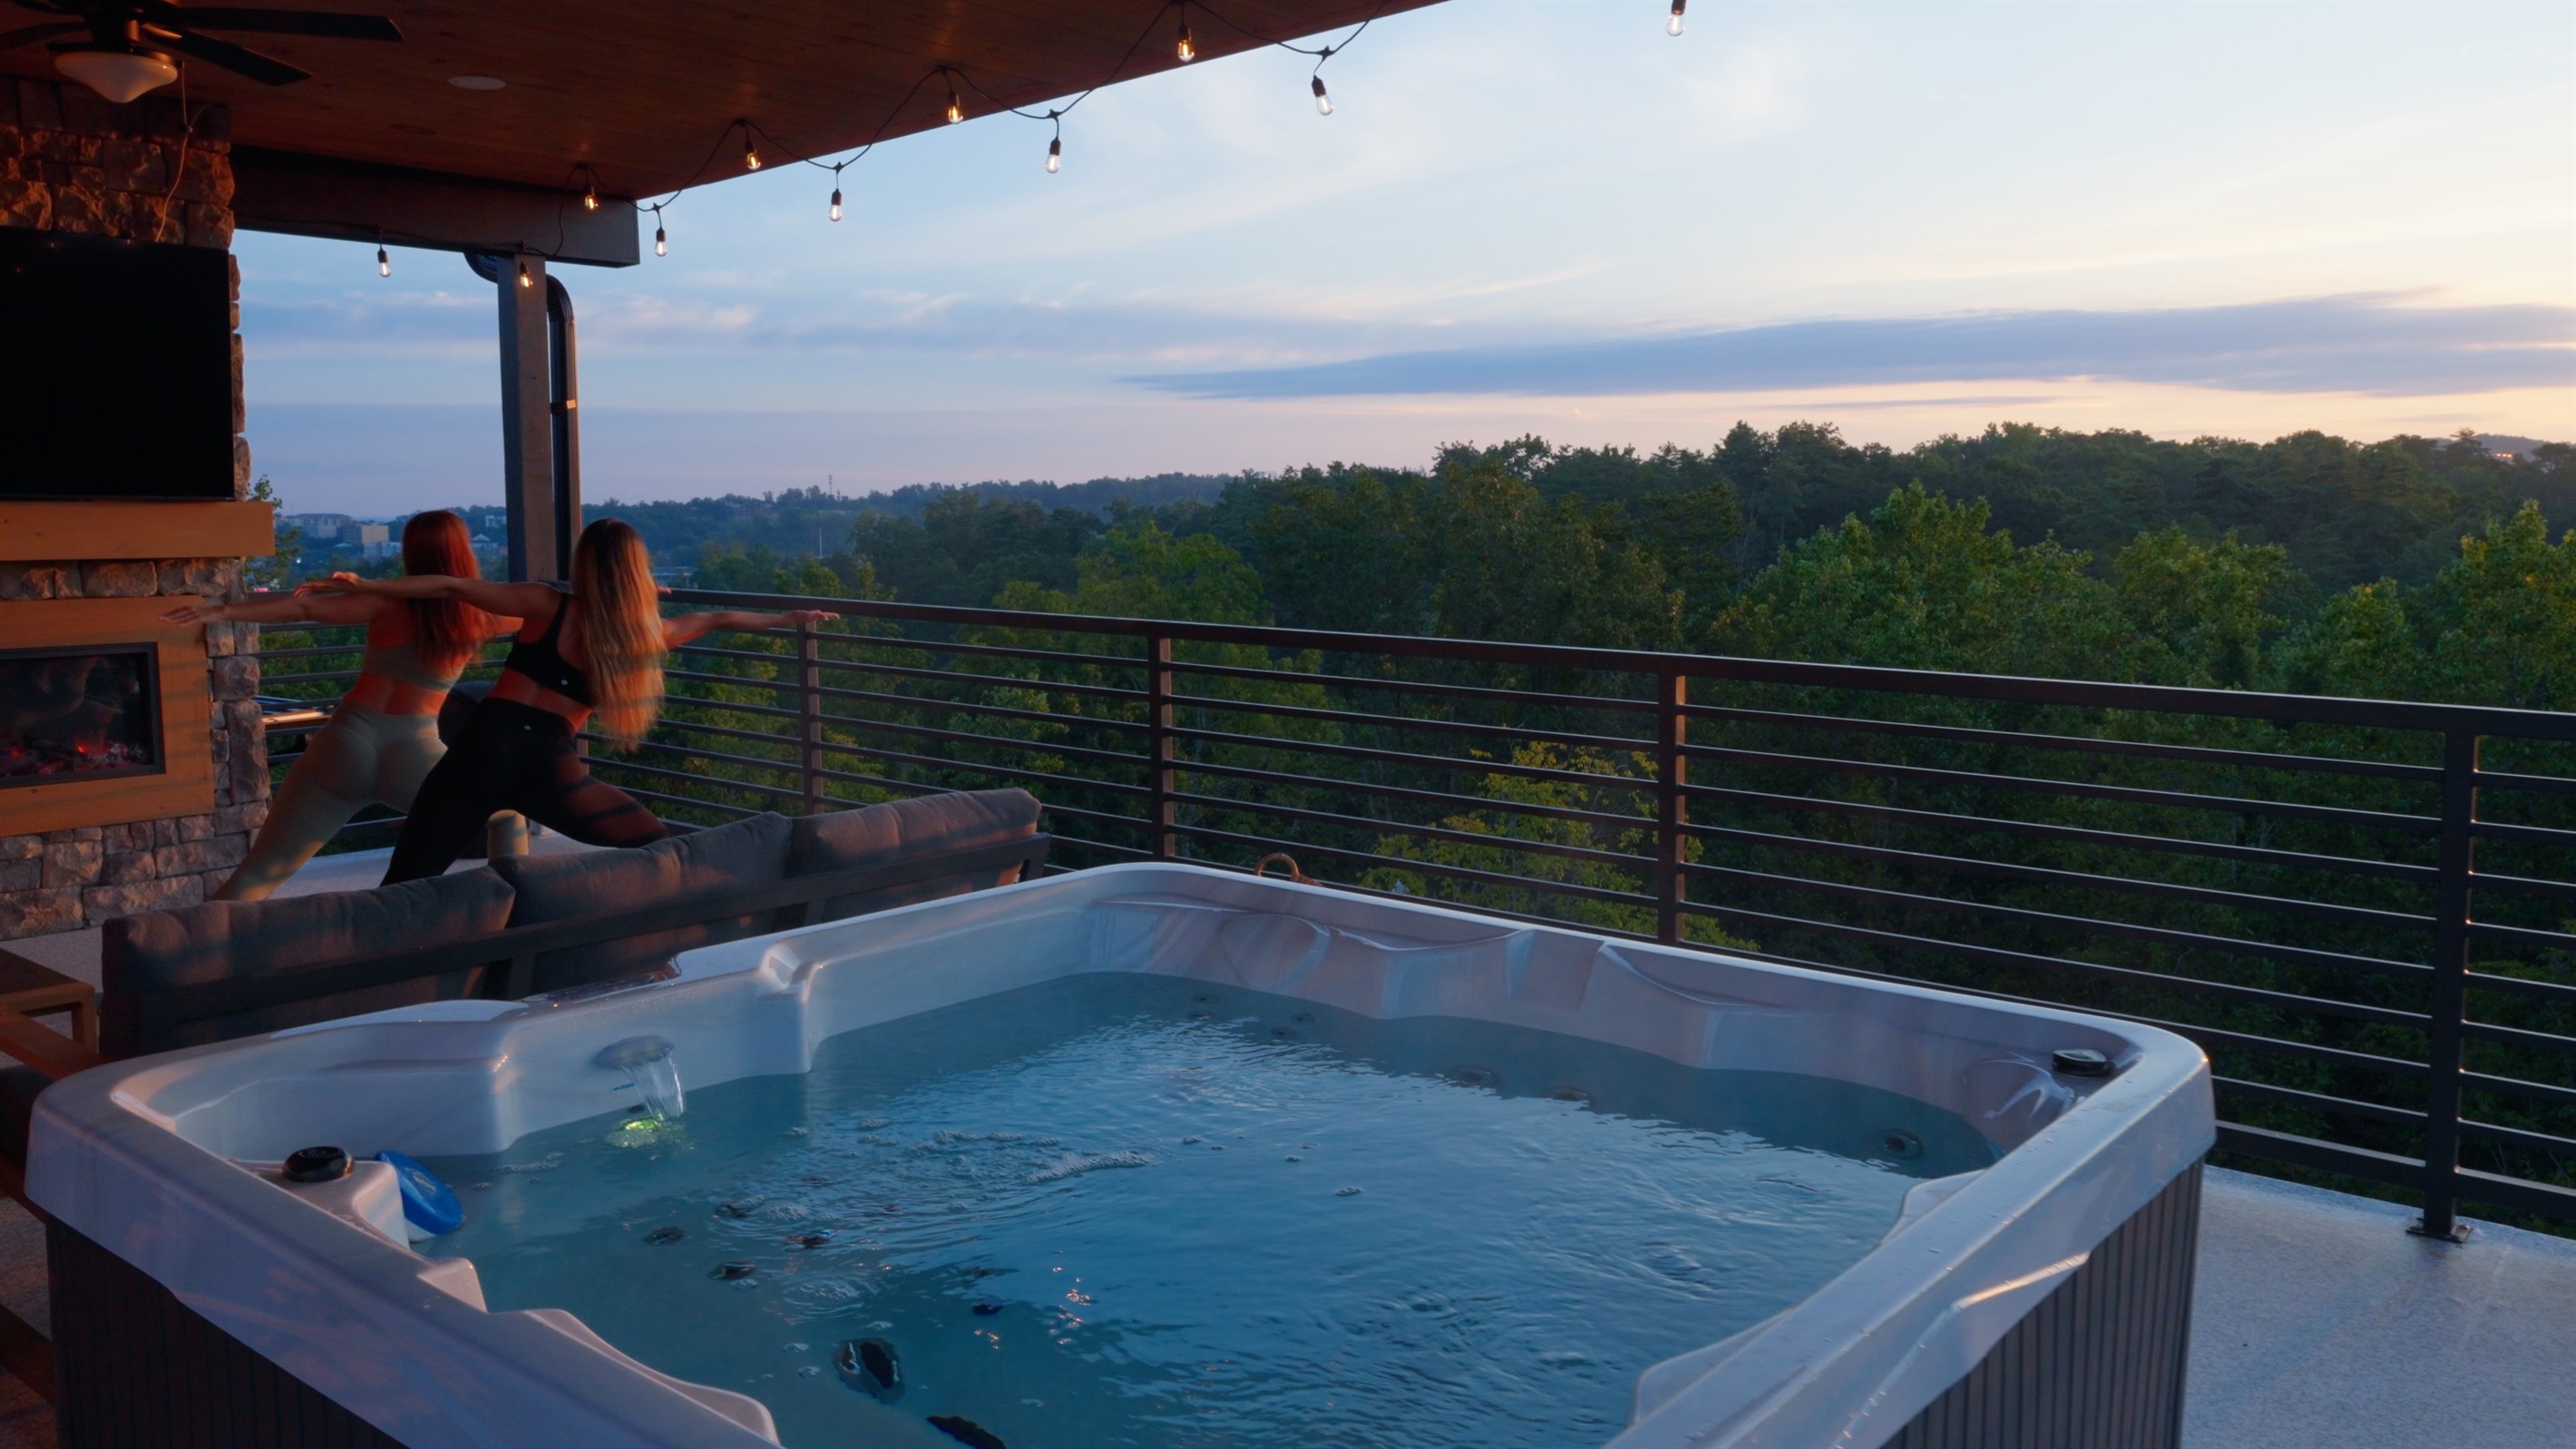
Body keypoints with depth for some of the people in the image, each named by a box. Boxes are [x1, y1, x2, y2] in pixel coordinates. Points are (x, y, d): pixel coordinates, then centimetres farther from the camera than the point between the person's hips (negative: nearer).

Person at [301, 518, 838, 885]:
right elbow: (717, 620, 23)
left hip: (487, 742, 1)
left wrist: (365, 585, 9)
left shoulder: (546, 604, 7)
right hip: (551, 766, 0)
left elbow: (451, 588, 3)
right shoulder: (642, 633, 9)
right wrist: (787, 618, 37)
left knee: (407, 882, 1)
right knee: (655, 849, 18)